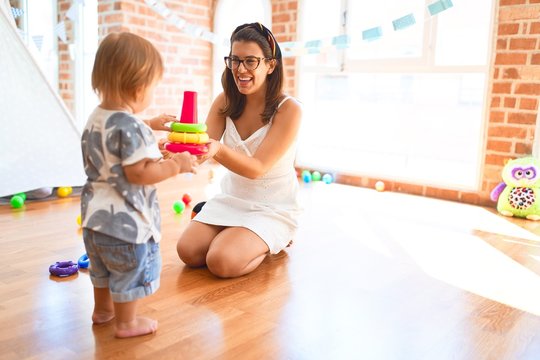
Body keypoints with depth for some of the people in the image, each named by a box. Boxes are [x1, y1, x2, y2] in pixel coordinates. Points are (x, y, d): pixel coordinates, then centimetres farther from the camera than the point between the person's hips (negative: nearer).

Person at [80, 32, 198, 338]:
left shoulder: (97, 118, 4)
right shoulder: (130, 126, -25)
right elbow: (139, 173, -28)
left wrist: (149, 128, 20)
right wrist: (176, 165, -19)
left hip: (96, 214, 9)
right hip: (126, 220, -9)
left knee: (103, 267, 28)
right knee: (131, 272, 11)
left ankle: (102, 309, 47)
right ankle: (127, 322, 26)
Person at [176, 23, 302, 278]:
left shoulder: (288, 109, -19)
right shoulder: (225, 102, -3)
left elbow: (257, 168, -24)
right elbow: (203, 144, -11)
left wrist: (218, 150, -43)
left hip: (272, 208, -5)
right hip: (231, 199, 5)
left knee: (221, 262, -22)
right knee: (188, 251, -12)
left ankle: (270, 244, 8)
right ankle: (234, 237, 17)